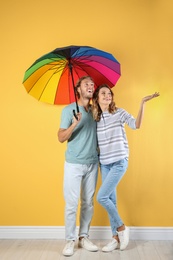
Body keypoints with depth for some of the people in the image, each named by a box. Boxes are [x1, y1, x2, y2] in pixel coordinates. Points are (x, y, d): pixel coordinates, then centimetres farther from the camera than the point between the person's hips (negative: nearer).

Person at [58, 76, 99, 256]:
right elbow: (61, 138, -10)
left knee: (88, 202, 9)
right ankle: (70, 241, 11)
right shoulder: (69, 110, -4)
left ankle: (84, 237, 21)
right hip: (74, 164, -4)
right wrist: (74, 124, -24)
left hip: (92, 163, 4)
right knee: (71, 204, -1)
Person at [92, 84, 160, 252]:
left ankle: (122, 228, 10)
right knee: (111, 199, 8)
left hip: (119, 162, -5)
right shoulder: (95, 118, 8)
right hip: (104, 164, 5)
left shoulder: (119, 113, -4)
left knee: (101, 197, -11)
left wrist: (143, 103, -27)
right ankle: (116, 238, 21)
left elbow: (136, 125, -21)